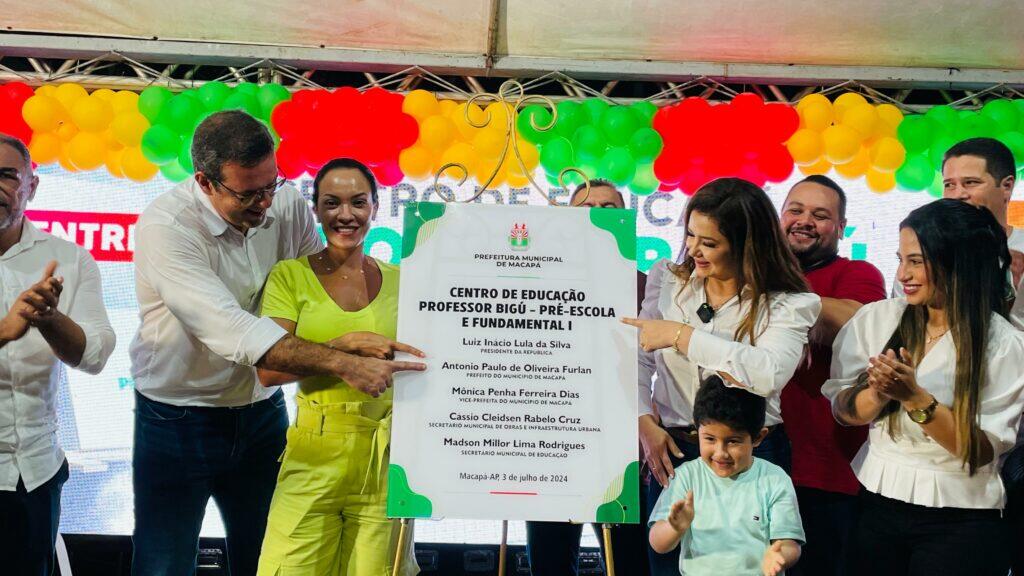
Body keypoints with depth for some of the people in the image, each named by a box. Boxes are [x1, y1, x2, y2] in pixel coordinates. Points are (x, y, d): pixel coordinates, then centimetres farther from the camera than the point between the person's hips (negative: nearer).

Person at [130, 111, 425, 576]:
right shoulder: (165, 225, -21)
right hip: (179, 420, -4)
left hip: (262, 412, 4)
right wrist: (343, 365, -37)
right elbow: (230, 330, -32)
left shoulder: (287, 204, -6)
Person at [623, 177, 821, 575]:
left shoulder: (788, 304, -8)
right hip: (672, 453, 3)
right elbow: (638, 361, 4)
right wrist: (645, 421, -10)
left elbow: (769, 374, -26)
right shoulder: (668, 280, 4)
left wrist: (680, 336, -24)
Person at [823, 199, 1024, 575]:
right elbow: (842, 411, -2)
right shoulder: (876, 319, -3)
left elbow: (983, 450, -13)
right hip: (878, 505, 3)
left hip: (960, 522, -2)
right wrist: (878, 393, -22)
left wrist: (914, 397, -25)